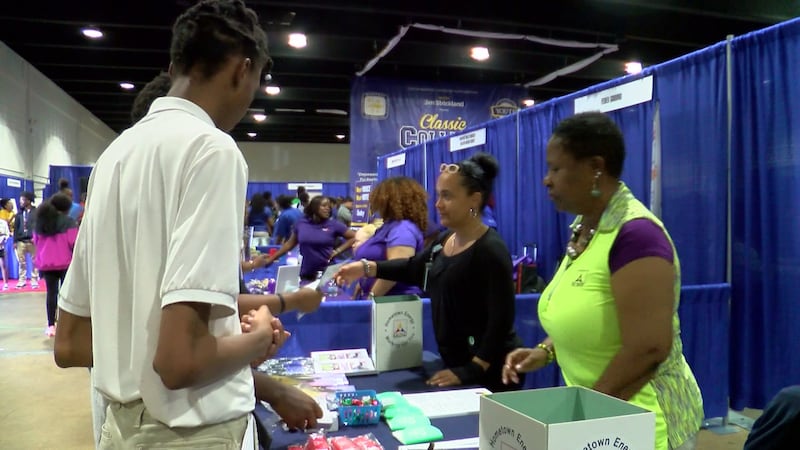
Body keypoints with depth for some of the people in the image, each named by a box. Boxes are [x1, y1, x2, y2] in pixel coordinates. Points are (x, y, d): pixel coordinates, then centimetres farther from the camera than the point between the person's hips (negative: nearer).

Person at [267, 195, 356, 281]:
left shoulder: (333, 224, -2)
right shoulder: (301, 224, 4)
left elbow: (354, 237, -1)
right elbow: (289, 244, 14)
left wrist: (338, 250, -8)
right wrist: (271, 259, 12)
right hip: (306, 273, 2)